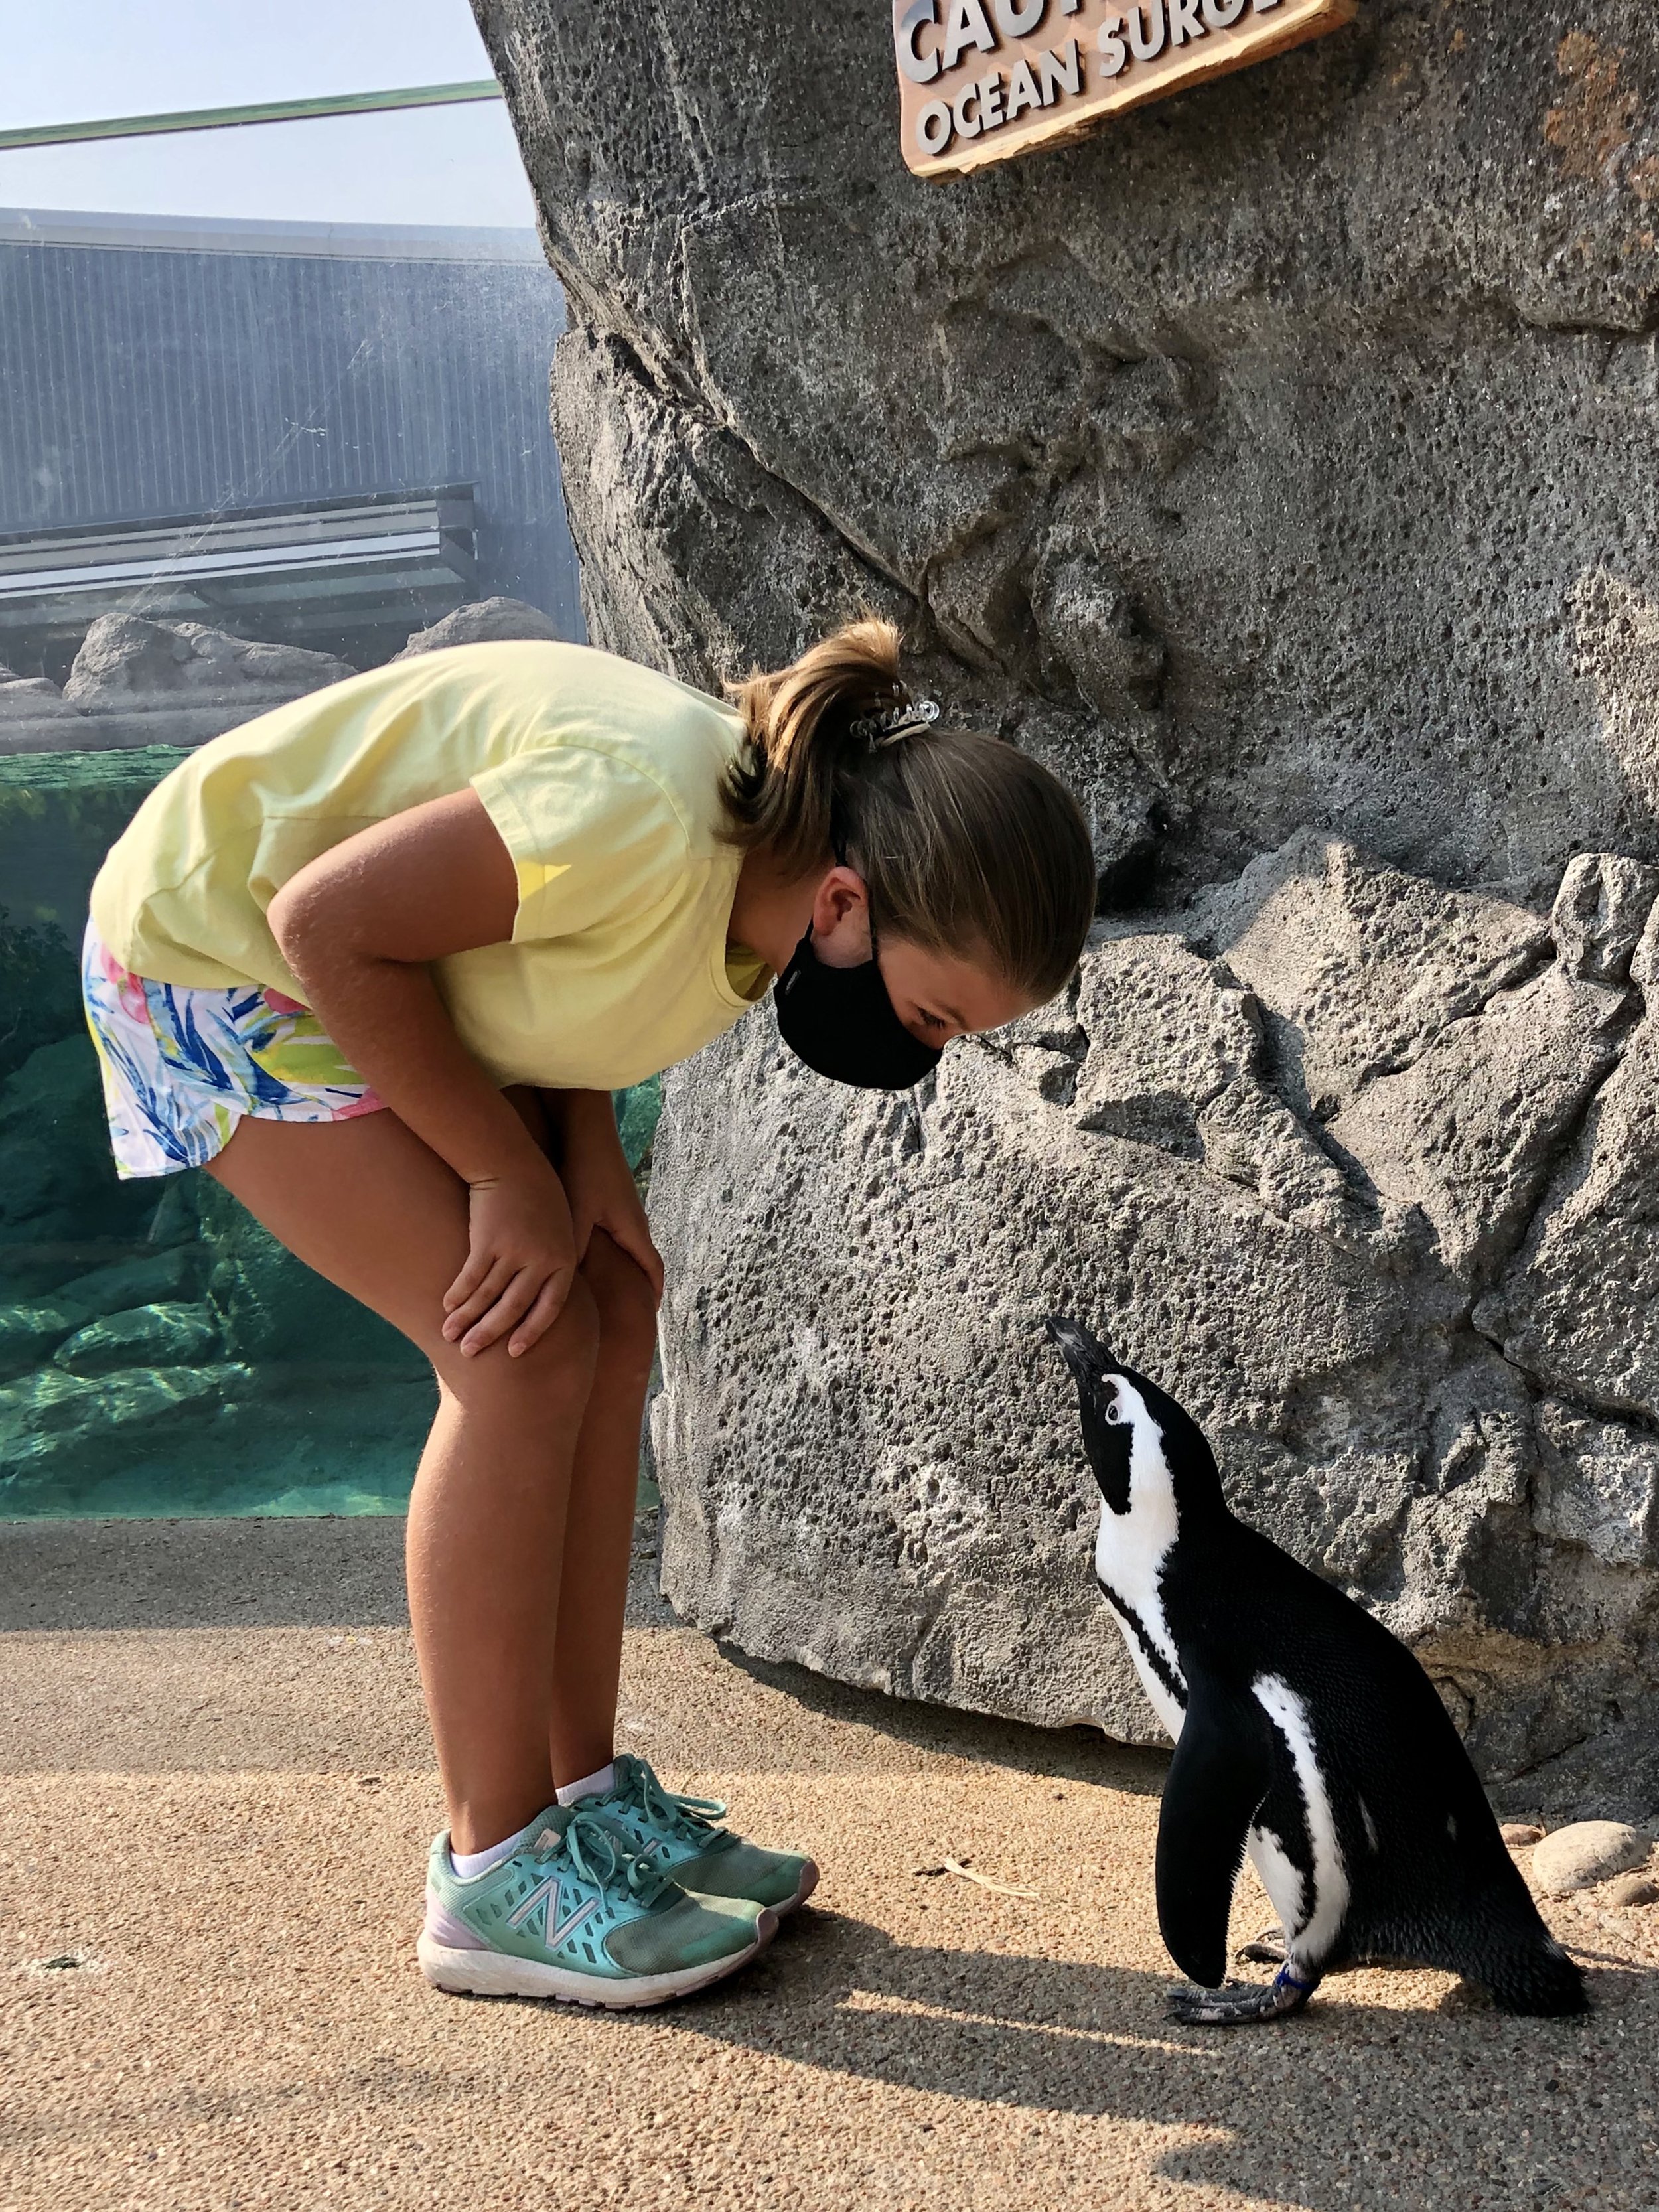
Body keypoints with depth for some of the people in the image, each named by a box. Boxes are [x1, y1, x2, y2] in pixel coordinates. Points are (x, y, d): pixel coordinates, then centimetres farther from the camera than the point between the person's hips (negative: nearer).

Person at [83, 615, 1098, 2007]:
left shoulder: (762, 888, -9)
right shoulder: (648, 823, -35)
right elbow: (329, 921, -27)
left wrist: (587, 1159, -10)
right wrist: (511, 1173, -19)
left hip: (386, 968, 9)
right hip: (220, 947, -8)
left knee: (609, 1319, -1)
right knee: (524, 1355, -15)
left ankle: (588, 1797, 10)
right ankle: (493, 1871, -4)